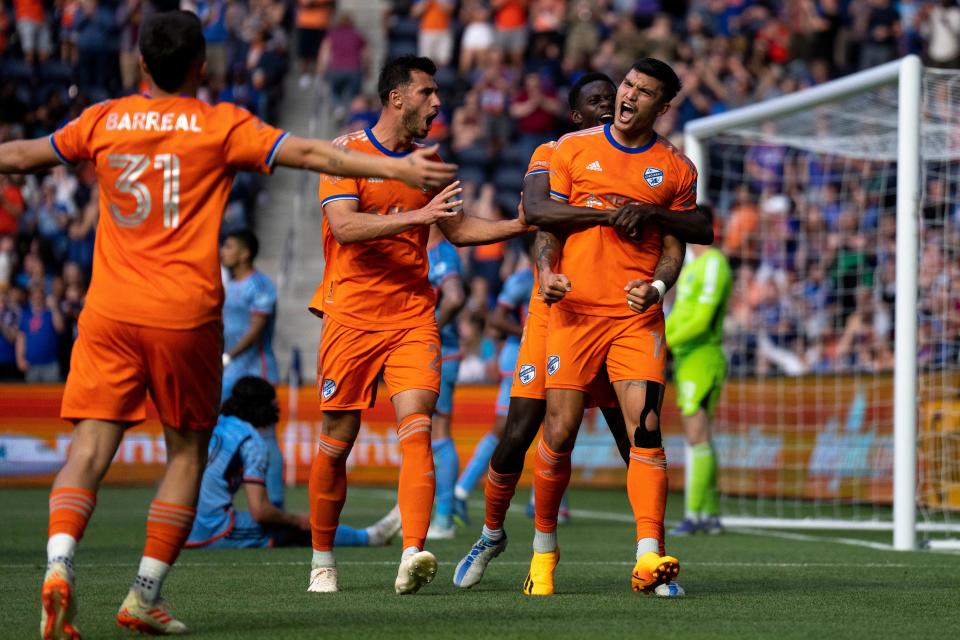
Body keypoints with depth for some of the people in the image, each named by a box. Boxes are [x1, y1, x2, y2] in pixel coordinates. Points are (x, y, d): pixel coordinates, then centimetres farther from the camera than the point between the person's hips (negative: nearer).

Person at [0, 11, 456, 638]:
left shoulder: (104, 121, 8)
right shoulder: (220, 125, -1)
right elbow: (309, 153, -4)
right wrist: (399, 168, -2)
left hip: (110, 308, 2)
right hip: (185, 315, -2)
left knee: (90, 445, -1)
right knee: (187, 452, 11)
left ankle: (60, 562, -25)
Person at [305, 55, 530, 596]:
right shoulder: (347, 153, -4)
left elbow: (456, 227, 23)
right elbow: (344, 226, -18)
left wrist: (521, 225, 13)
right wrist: (417, 216, -27)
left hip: (413, 315, 3)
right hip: (352, 317, -3)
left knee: (416, 426, -16)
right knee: (338, 441, 3)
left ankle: (413, 555, -28)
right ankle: (323, 560, 20)